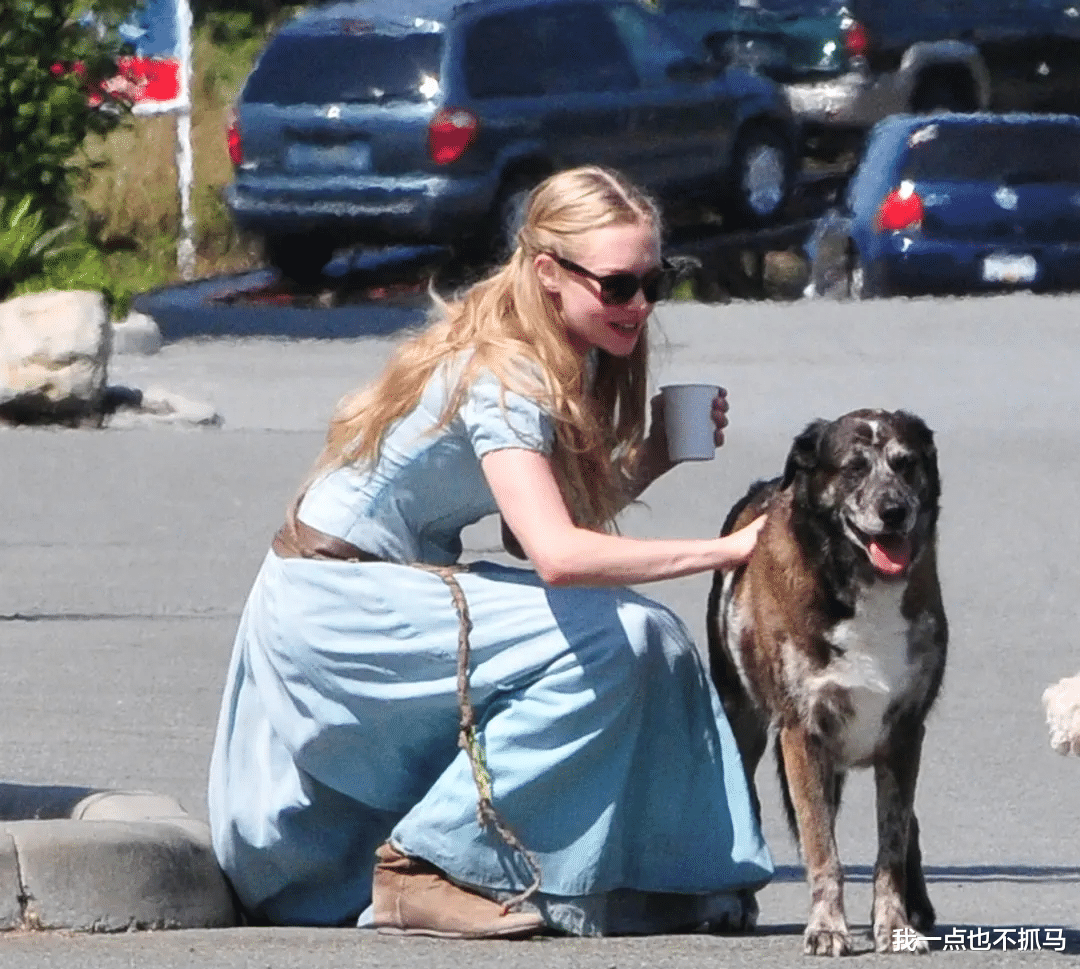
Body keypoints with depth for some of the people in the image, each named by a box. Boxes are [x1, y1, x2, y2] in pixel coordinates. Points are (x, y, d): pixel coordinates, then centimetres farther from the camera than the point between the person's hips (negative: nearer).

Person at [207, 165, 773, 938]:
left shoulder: (569, 360, 2)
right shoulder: (502, 374, -25)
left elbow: (570, 516, 4)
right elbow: (557, 553, -37)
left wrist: (658, 454, -10)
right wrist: (728, 549, -35)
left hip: (406, 581, 9)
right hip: (333, 605, -9)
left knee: (651, 641, -3)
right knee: (605, 642, -21)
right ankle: (423, 867, -16)